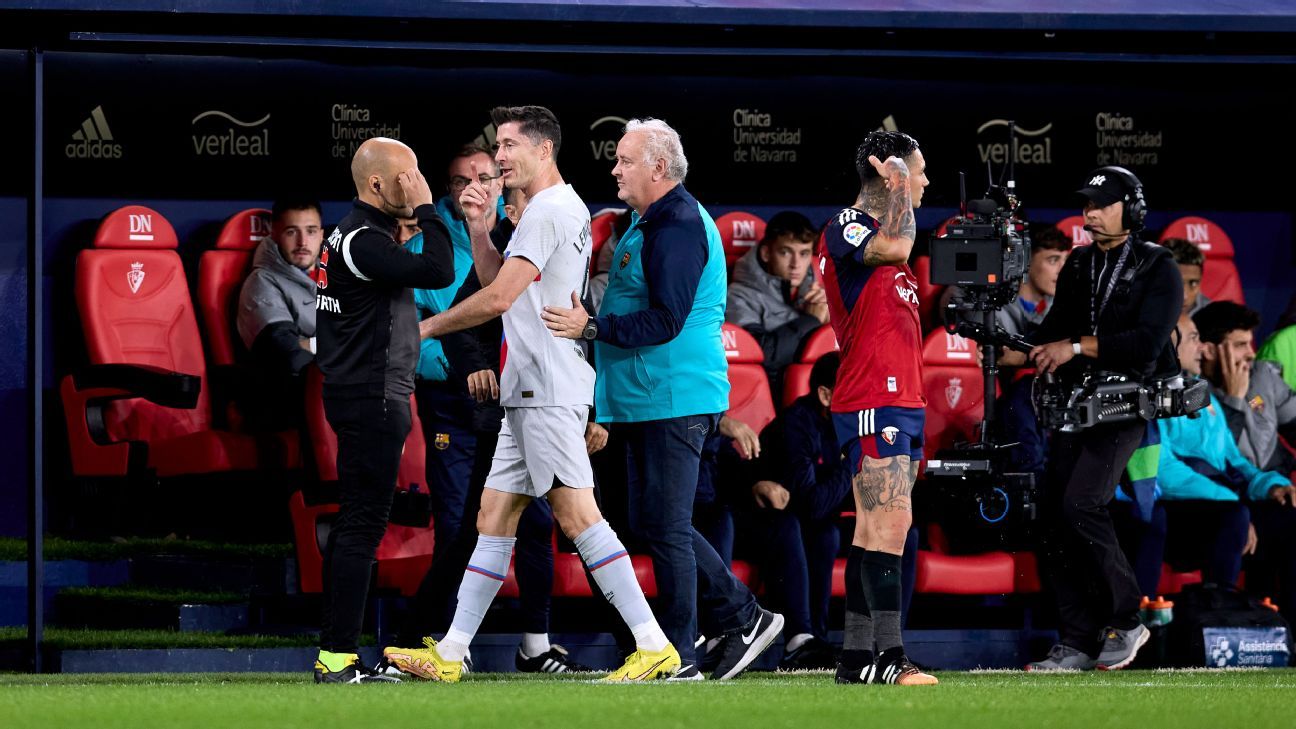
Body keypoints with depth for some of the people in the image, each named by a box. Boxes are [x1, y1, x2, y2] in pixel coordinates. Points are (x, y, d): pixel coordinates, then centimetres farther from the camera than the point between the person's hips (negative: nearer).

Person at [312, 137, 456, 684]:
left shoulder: (354, 235, 16)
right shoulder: (363, 241, -17)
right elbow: (439, 271, -26)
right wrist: (427, 208, -16)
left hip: (357, 395, 11)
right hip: (371, 398, -11)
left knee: (355, 522, 12)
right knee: (362, 523, -10)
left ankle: (336, 654, 15)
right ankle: (337, 657, -12)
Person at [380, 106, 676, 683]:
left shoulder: (548, 210, -12)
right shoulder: (569, 209, 20)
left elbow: (498, 297, -17)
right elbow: (496, 282, 25)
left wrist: (429, 326, -3)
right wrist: (477, 226, 11)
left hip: (549, 390, -11)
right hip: (531, 392, 11)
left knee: (576, 513, -15)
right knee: (494, 518, 10)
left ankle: (654, 646, -18)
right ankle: (449, 656, 12)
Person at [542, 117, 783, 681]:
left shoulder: (677, 228, -16)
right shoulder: (649, 223, 19)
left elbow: (664, 322, -22)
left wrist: (591, 327, -23)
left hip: (672, 398, -11)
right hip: (650, 399, 11)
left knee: (665, 526, -6)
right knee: (656, 523, 14)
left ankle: (677, 658, -1)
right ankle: (743, 617, 19)